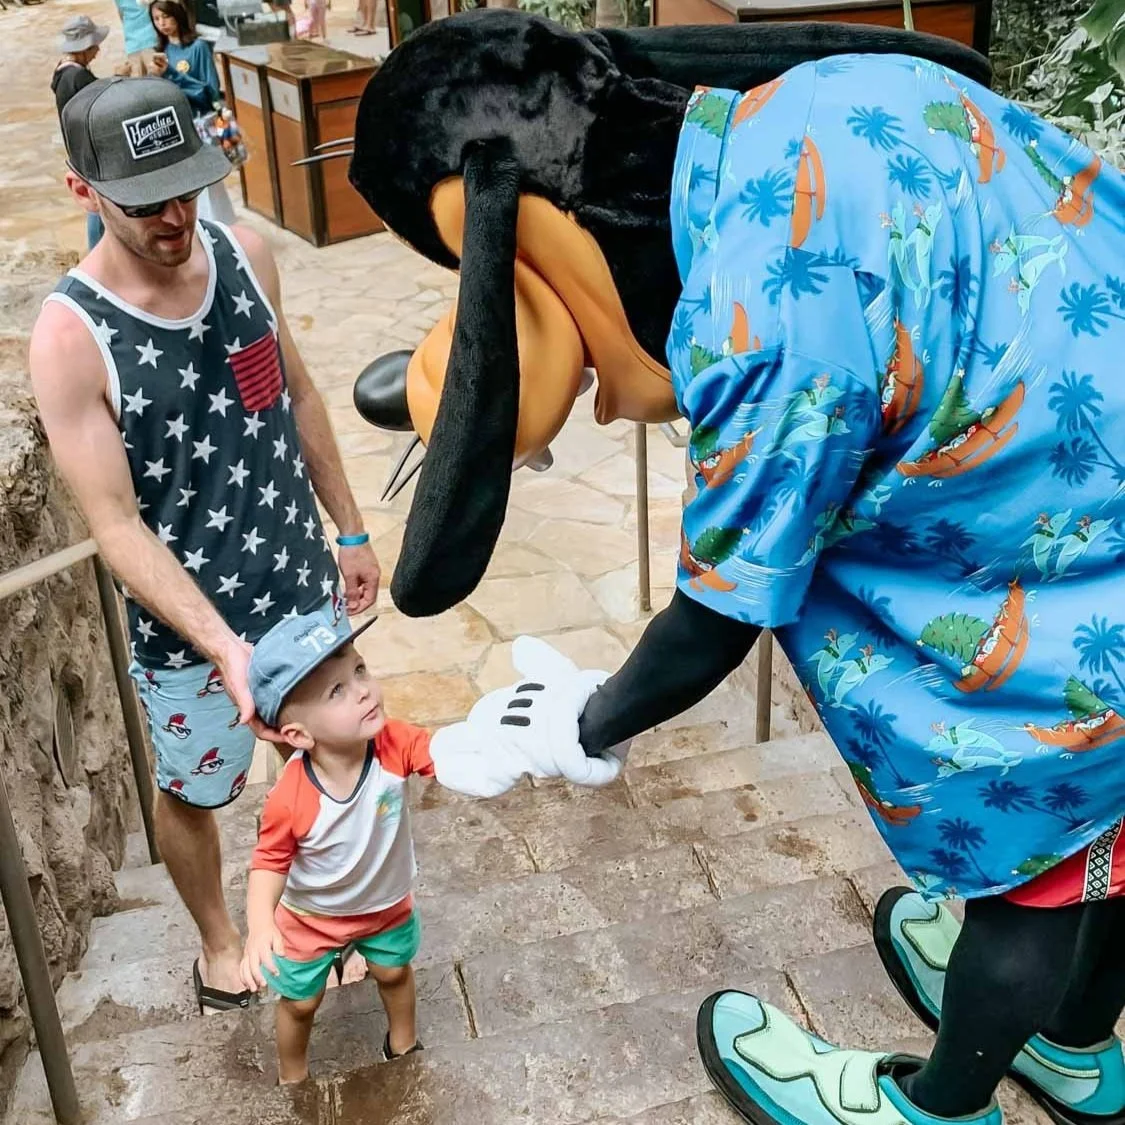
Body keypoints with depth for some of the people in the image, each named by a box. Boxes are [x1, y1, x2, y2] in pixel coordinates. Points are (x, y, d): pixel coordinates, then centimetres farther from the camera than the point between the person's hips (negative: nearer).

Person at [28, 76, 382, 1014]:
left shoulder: (245, 254, -9)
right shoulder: (70, 337, -23)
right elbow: (117, 525, -23)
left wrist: (351, 530, 10)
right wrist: (221, 643, -33)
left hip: (302, 582, 4)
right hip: (186, 624, -4)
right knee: (193, 793, 20)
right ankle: (218, 935, 50)